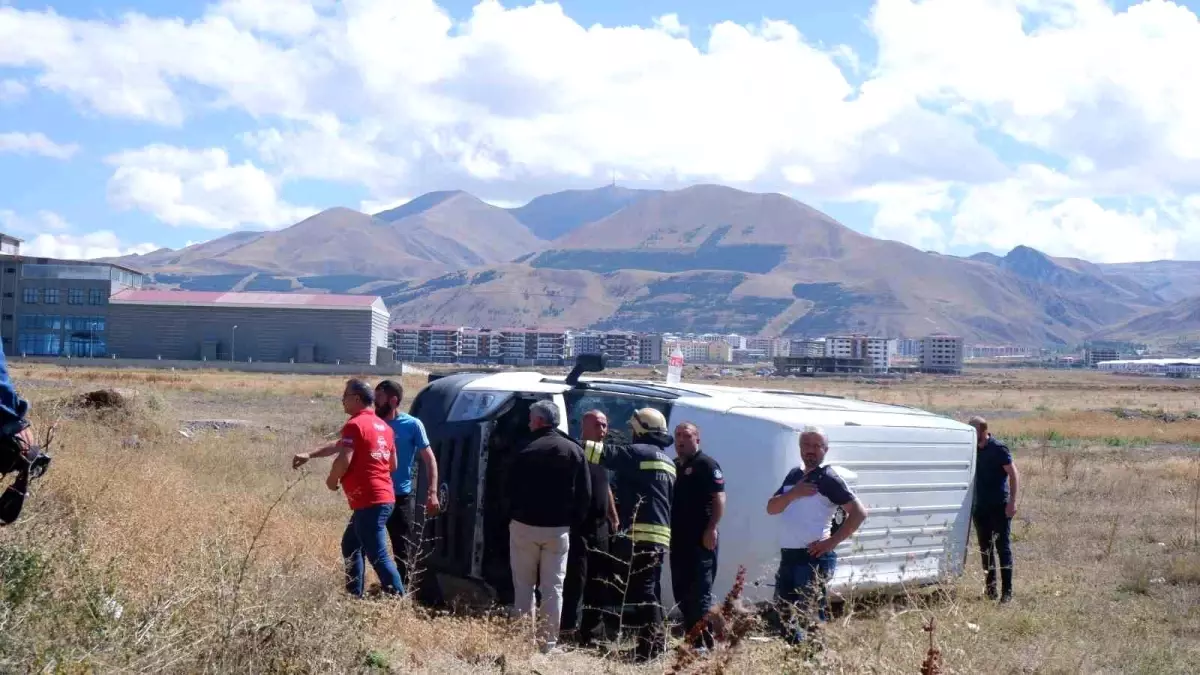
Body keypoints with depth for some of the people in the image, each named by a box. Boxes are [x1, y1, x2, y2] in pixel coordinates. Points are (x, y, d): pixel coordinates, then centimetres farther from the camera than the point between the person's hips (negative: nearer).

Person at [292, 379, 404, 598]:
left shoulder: (355, 424, -11)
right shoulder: (382, 425, 16)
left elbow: (344, 460, -22)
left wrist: (332, 480, 0)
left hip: (369, 502, -10)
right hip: (382, 498, 10)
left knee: (378, 556, -9)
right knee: (350, 546, 21)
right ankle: (354, 596, 24)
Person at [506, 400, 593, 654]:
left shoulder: (527, 451, -11)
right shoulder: (575, 451, 0)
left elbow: (510, 489, -5)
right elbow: (585, 493, 1)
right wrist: (574, 519, 10)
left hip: (525, 525, -2)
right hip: (559, 529, 3)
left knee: (524, 585, 8)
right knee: (553, 587, 7)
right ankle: (549, 642, 7)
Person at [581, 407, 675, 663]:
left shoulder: (639, 452, -8)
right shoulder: (668, 463, 22)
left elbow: (605, 453, -14)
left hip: (638, 534, -10)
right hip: (659, 536, 10)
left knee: (639, 590, -7)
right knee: (650, 590, 17)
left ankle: (649, 645, -8)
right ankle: (657, 640, 23)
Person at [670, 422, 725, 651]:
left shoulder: (706, 465, -5)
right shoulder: (673, 466, 18)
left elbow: (719, 499, -12)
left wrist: (711, 529, -20)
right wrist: (667, 531, 16)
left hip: (701, 540, -8)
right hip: (678, 539, 8)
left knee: (700, 593, -9)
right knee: (681, 591, 11)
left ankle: (704, 642, -7)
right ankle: (693, 638, 18)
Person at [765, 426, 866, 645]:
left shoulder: (828, 479, -7)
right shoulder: (794, 475, 14)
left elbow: (859, 512, -13)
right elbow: (771, 508, 8)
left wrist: (832, 542, -15)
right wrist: (793, 494, -10)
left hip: (814, 558, -8)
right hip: (788, 556, 8)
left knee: (811, 615, -5)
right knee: (783, 612, 16)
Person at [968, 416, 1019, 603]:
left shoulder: (999, 449, -10)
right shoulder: (973, 450, 6)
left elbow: (1014, 474, -11)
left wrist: (1012, 501, -17)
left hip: (1000, 506, -6)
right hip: (980, 506, 6)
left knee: (1003, 547, -3)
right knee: (985, 548, 10)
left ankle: (1007, 591, -1)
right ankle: (990, 587, 18)